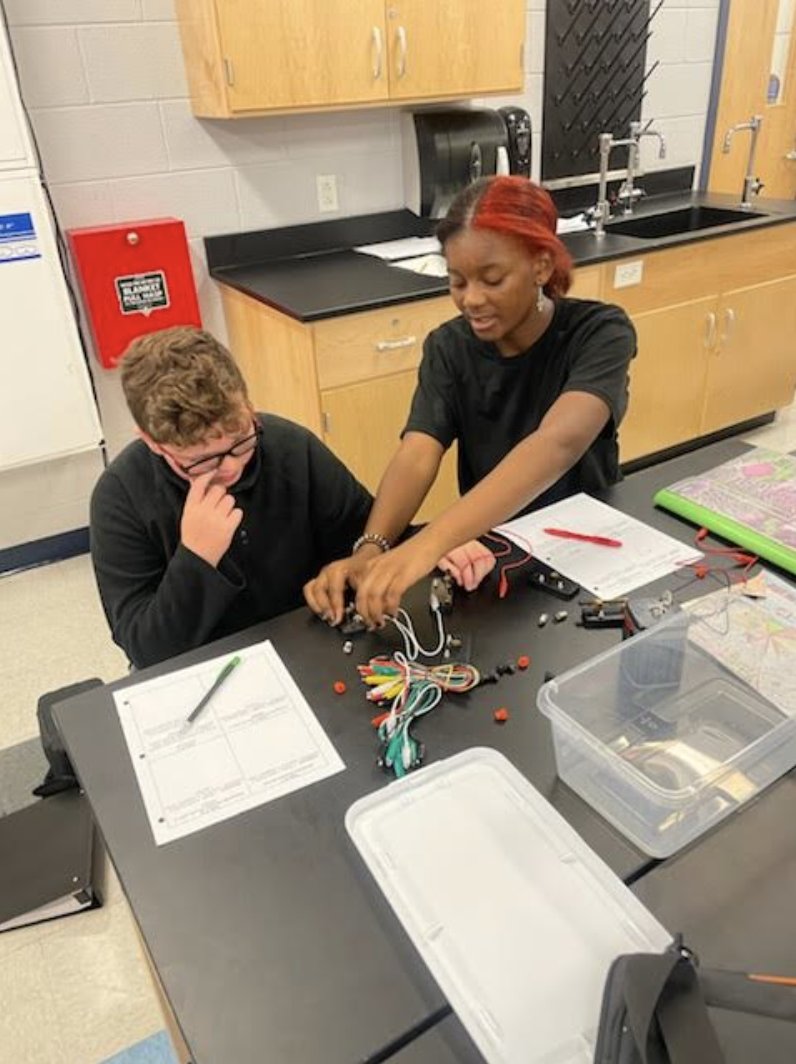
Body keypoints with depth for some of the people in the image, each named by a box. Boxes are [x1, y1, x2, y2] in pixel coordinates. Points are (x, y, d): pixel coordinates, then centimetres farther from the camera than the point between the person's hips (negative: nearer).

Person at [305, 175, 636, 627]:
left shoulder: (600, 332, -16)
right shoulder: (448, 348, -6)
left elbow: (558, 444, -35)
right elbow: (416, 457, -19)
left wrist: (429, 543, -48)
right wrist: (371, 550, -40)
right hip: (488, 552, 2)